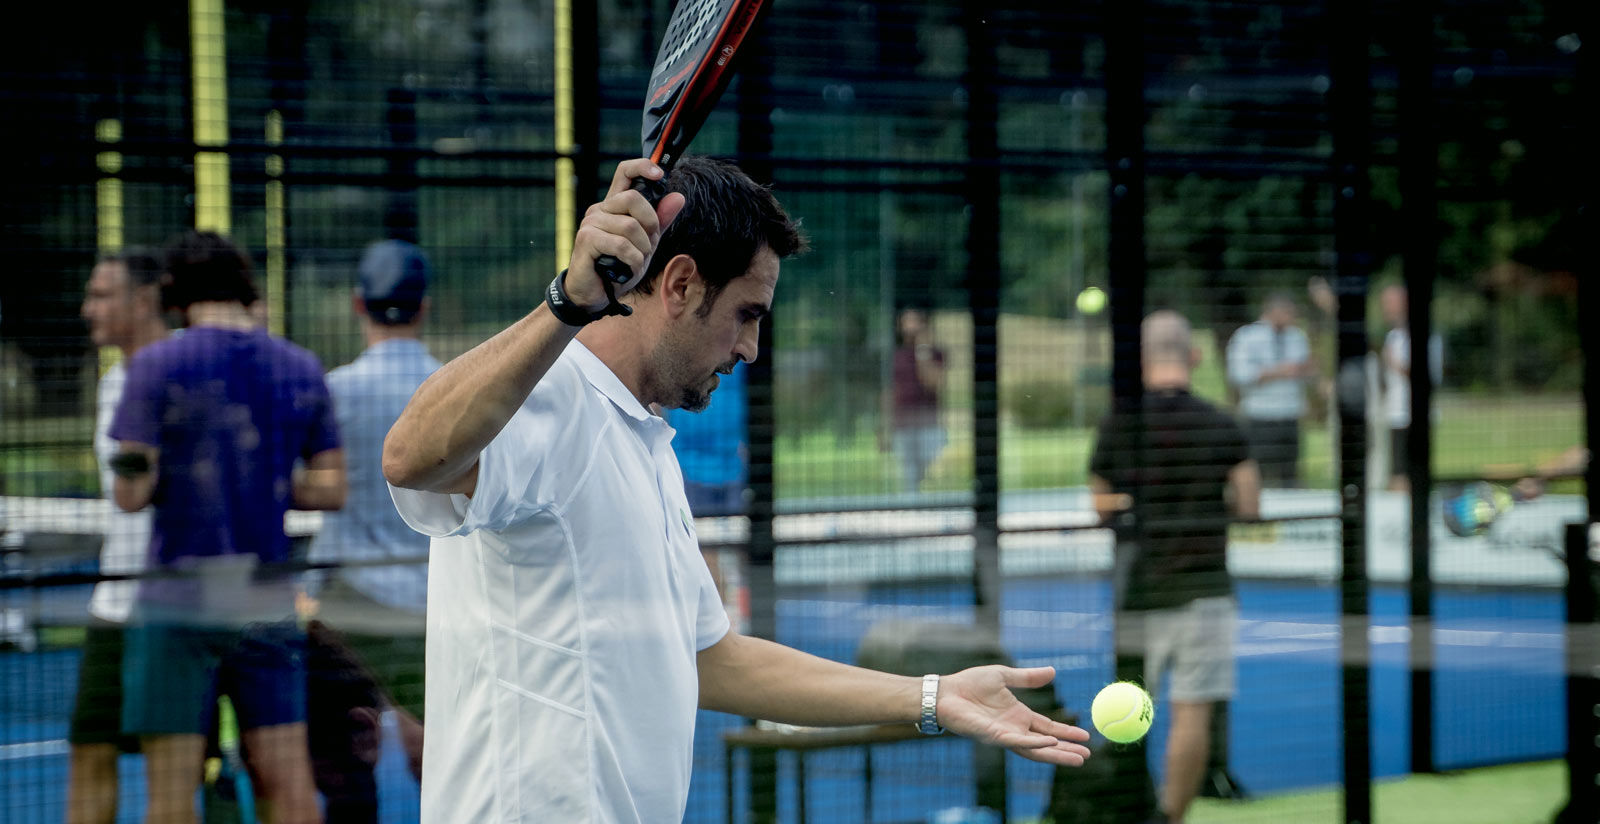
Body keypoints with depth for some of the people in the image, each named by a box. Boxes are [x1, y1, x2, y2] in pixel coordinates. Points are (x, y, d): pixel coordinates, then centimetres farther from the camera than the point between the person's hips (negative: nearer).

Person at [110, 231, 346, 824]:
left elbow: (131, 493, -8)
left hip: (181, 599, -3)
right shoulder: (302, 369, 7)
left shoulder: (157, 365, -5)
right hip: (269, 598, 4)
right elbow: (331, 488, 9)